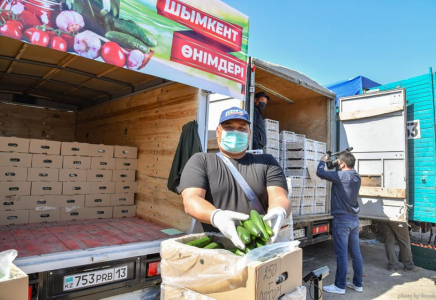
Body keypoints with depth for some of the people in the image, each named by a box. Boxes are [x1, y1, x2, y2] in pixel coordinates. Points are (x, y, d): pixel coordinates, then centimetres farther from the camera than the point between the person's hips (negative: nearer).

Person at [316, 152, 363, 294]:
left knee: (341, 254, -1)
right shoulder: (356, 177, 7)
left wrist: (324, 160, 3)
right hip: (354, 219, 8)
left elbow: (320, 172, -15)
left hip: (342, 219, -8)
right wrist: (335, 161, 16)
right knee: (356, 253, 14)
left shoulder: (341, 175, -17)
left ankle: (340, 286, 9)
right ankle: (357, 284, 25)